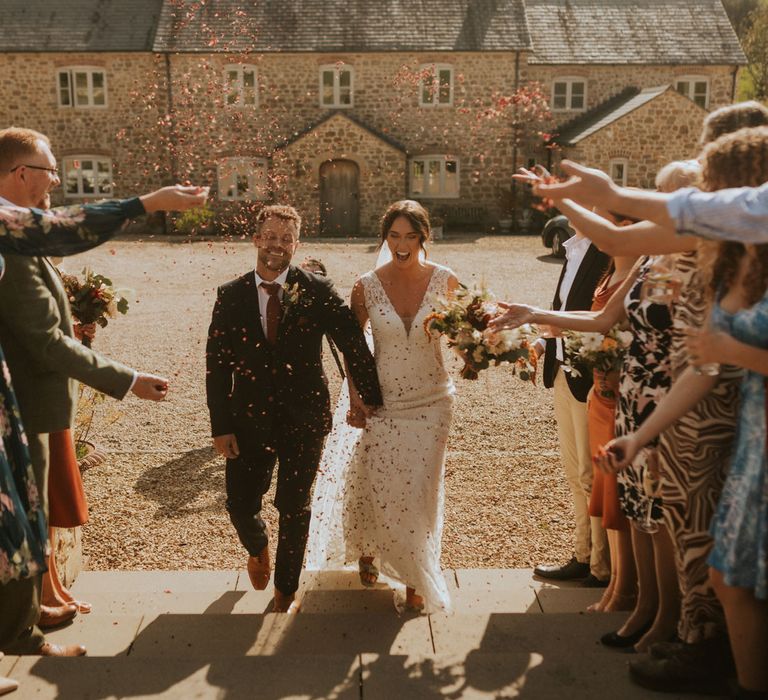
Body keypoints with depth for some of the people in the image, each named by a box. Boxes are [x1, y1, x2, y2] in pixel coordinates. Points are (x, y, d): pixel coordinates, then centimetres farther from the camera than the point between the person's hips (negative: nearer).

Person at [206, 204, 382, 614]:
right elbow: (217, 365, 0)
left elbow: (353, 343, -2)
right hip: (250, 417, 2)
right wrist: (220, 427, -4)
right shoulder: (230, 296, 0)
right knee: (240, 506, 5)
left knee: (294, 509, 8)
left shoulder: (316, 291, -6)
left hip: (304, 418, -1)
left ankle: (286, 592, 31)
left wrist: (371, 399, 1)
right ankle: (258, 549, 43)